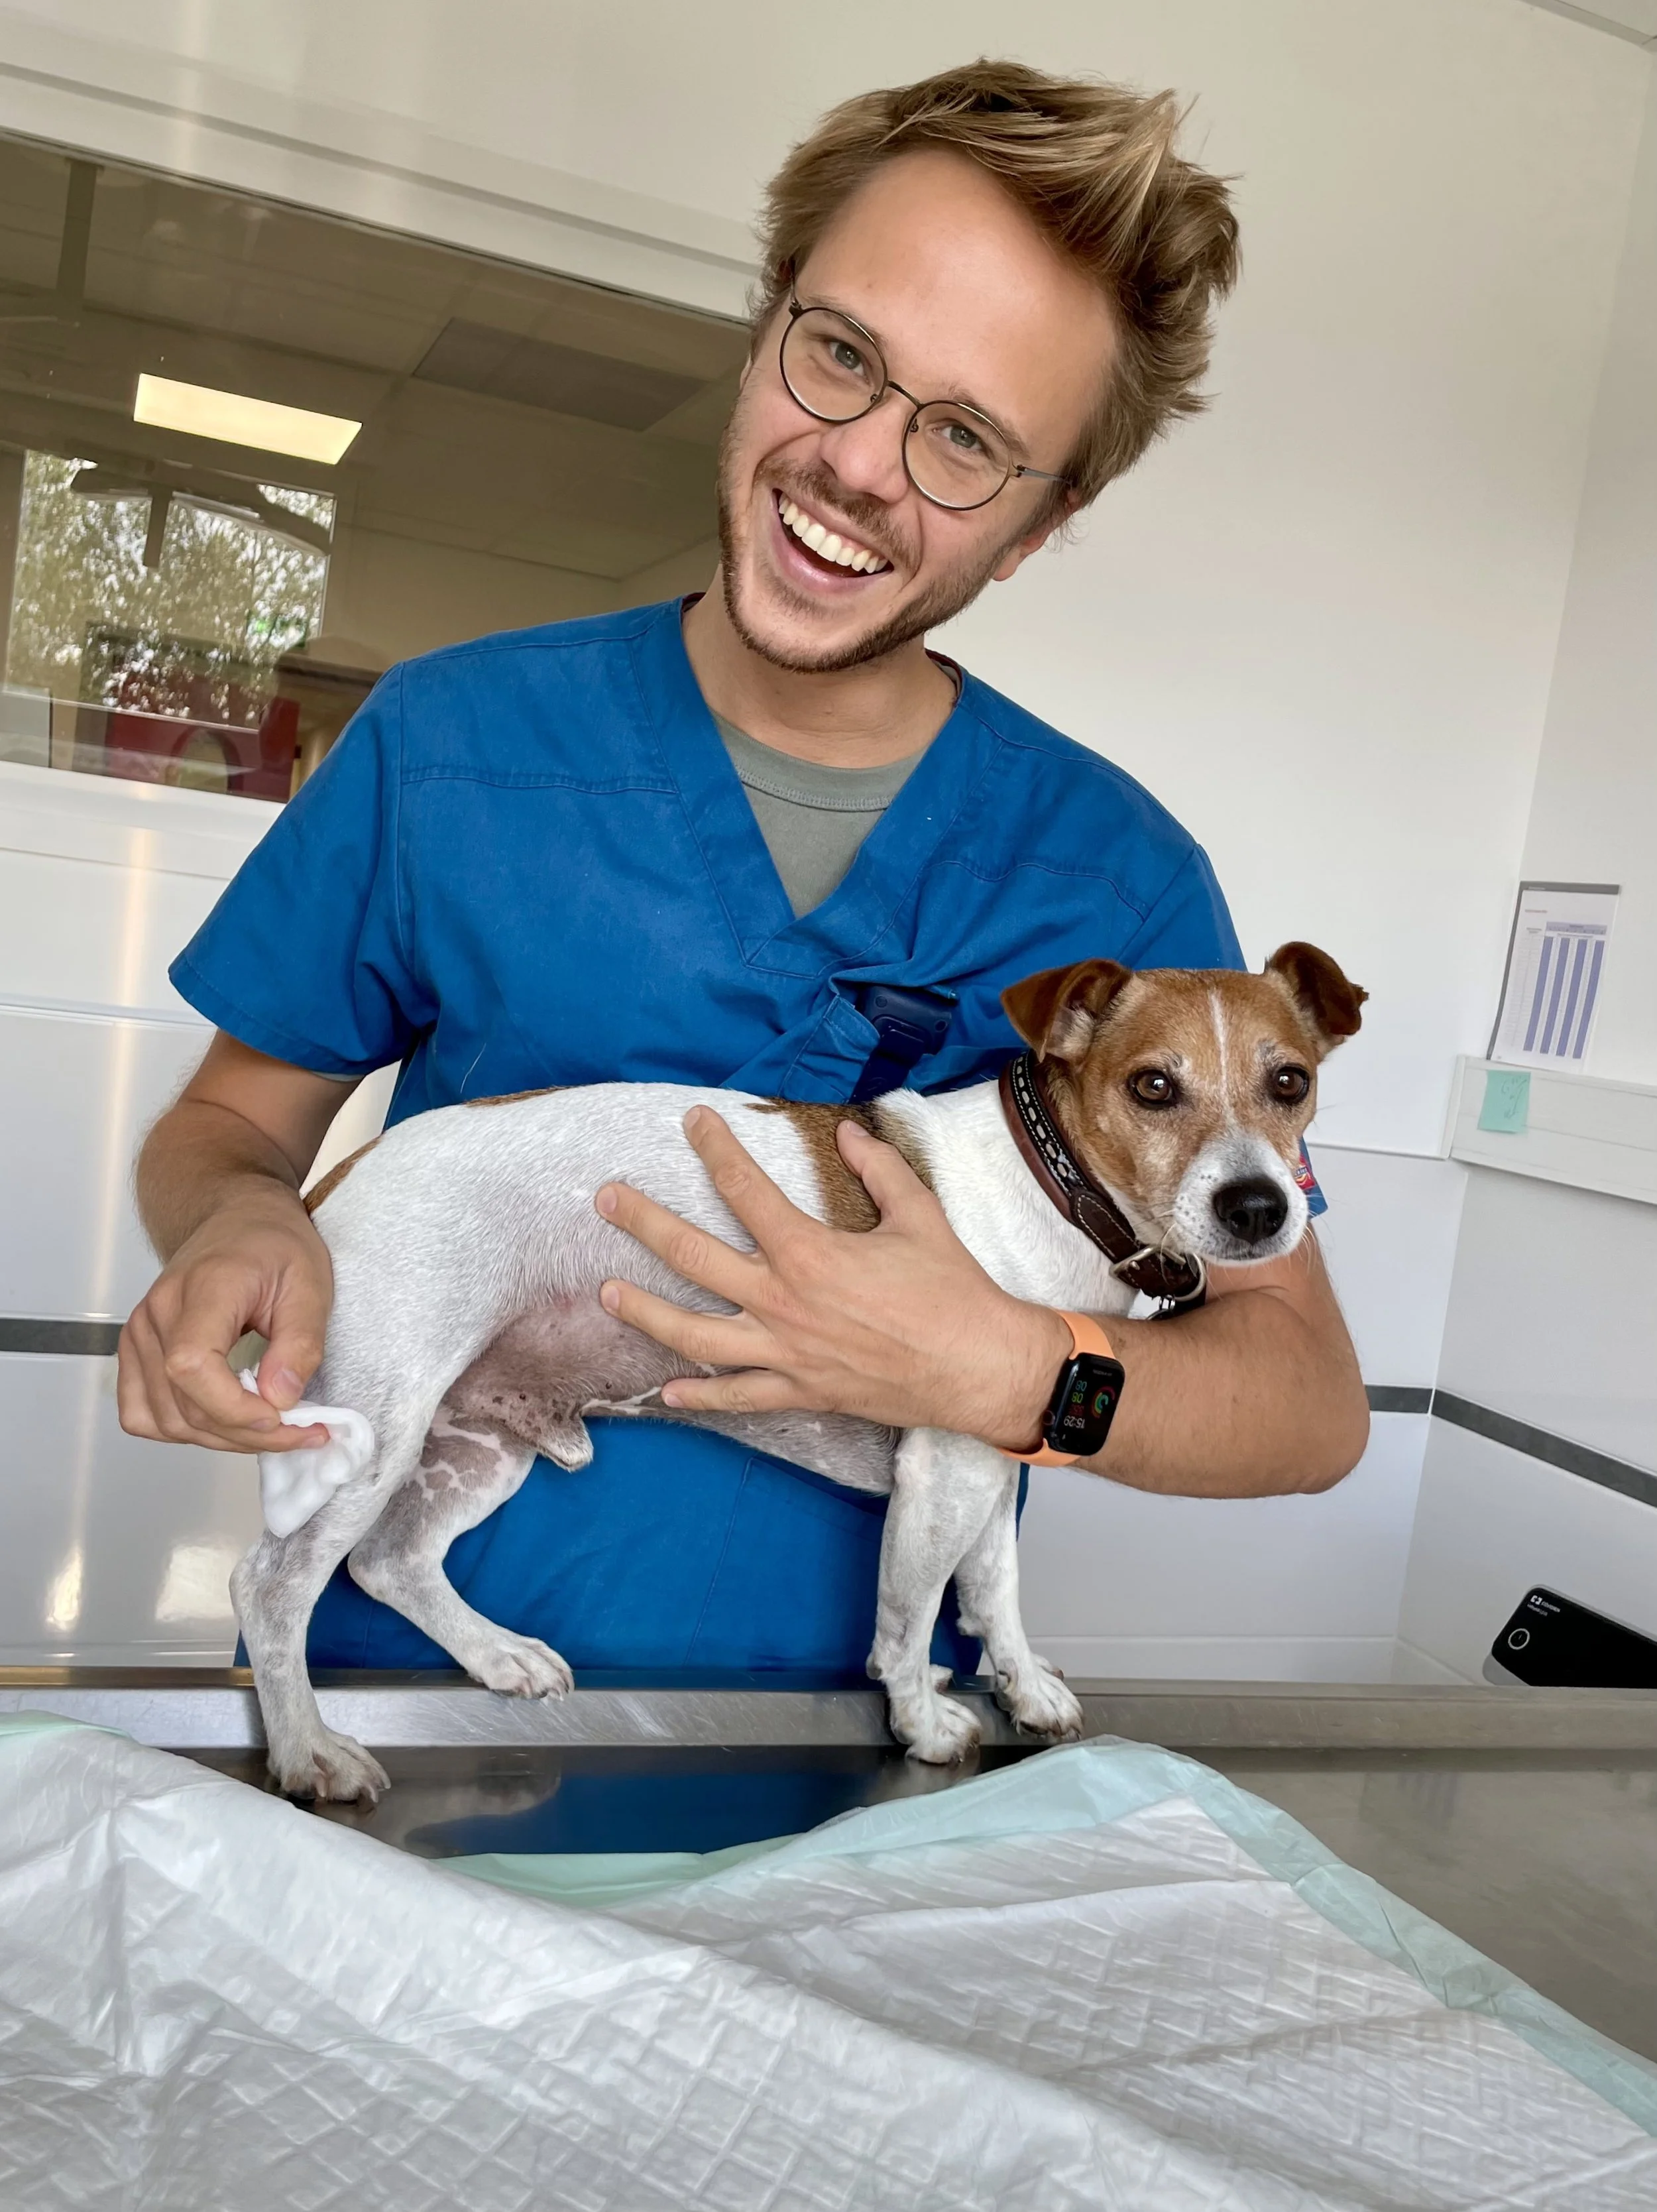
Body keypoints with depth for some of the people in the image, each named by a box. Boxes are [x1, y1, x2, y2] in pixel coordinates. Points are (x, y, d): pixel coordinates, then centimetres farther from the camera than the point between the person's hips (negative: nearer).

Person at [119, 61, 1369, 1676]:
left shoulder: (1128, 881, -4)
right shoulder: (446, 742, -2)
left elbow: (1313, 1398, -2)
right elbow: (237, 1114, 8)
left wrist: (1003, 1373, -20)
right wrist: (235, 1221, -15)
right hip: (399, 1664, 1)